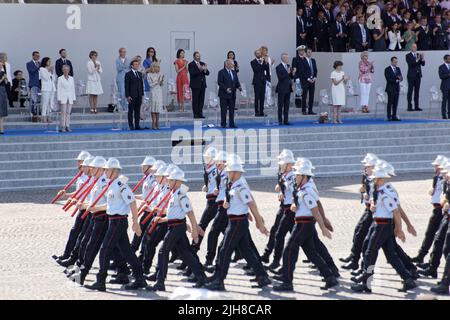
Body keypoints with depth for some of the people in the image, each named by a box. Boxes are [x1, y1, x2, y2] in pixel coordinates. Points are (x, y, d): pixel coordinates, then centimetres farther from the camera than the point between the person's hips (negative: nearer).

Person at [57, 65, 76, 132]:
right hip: (63, 98, -4)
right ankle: (62, 127, -7)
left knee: (68, 112, 2)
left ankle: (67, 126, 4)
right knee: (63, 112, -8)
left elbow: (73, 89, 14)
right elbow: (58, 89, -2)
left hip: (70, 98, 4)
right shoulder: (60, 79, 1)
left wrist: (74, 98, 9)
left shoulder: (71, 79, 12)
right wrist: (59, 99, -8)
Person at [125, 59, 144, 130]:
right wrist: (128, 96, -13)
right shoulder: (128, 74, -3)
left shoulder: (140, 74, 15)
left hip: (139, 95, 6)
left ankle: (137, 125, 9)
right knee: (131, 111, -1)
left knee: (137, 111, 6)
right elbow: (126, 86, -7)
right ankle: (131, 126, 2)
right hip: (132, 95, -6)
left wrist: (142, 94, 10)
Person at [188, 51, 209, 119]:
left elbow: (207, 73, 6)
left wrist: (205, 70, -16)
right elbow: (192, 73, -17)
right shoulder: (191, 64, -4)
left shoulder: (203, 64, 13)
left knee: (201, 100, 5)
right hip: (195, 85, -6)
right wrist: (199, 69, -29)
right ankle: (195, 114, -1)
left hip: (202, 85, 6)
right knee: (195, 100, -3)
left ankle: (200, 113, 10)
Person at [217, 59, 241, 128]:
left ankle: (232, 124, 12)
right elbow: (219, 82, -12)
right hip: (224, 94, -6)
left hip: (232, 94, 6)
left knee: (232, 110, 7)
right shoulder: (221, 72, -7)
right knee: (224, 110, -1)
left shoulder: (234, 72, 13)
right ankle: (223, 124, 4)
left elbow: (237, 82, 16)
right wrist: (226, 89, -22)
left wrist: (239, 86, -4)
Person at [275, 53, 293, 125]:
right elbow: (280, 77, -18)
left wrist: (292, 73, -6)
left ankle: (286, 120, 12)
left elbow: (291, 77, 14)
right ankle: (280, 121, 2)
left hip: (288, 88, 7)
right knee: (281, 105, -1)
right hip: (282, 89, -7)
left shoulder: (288, 66, 12)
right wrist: (287, 73, -22)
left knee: (287, 105, 8)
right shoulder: (279, 67, -10)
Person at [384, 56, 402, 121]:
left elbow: (401, 78, 9)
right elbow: (388, 79, -12)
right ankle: (389, 116, -3)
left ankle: (394, 116, 6)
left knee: (395, 103, 4)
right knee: (390, 103, -5)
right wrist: (395, 80, -15)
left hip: (397, 88, 6)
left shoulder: (398, 69, 15)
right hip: (390, 88, -6)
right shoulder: (387, 70, -4)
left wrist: (399, 78, -14)